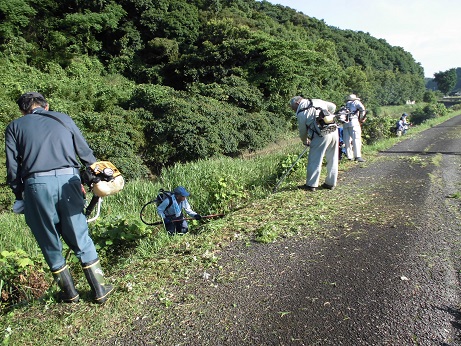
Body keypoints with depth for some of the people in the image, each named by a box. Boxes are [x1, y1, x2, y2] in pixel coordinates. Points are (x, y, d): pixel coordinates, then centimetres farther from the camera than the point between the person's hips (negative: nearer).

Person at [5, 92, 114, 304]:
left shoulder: (14, 127, 13)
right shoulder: (63, 119, 16)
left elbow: (12, 168, 6)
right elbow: (85, 153, 13)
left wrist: (19, 195, 15)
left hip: (37, 185, -1)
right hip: (68, 181, 1)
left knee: (50, 244, 14)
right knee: (80, 239, 11)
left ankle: (69, 293, 26)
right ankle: (100, 290, 16)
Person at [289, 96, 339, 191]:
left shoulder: (301, 113, -1)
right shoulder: (317, 101, 15)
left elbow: (303, 131, 8)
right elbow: (333, 106, 25)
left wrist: (305, 141, 26)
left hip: (321, 136, -7)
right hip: (334, 131, 7)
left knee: (314, 160, 3)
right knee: (332, 160, 13)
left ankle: (311, 185, 8)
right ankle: (331, 183, 22)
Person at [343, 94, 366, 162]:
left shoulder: (345, 105, 30)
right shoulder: (356, 102, 15)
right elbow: (362, 109, -1)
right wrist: (361, 119, 8)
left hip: (345, 123, 5)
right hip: (353, 122, -5)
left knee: (347, 141, 6)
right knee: (356, 139, -10)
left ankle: (350, 157, 5)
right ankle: (358, 156, -20)